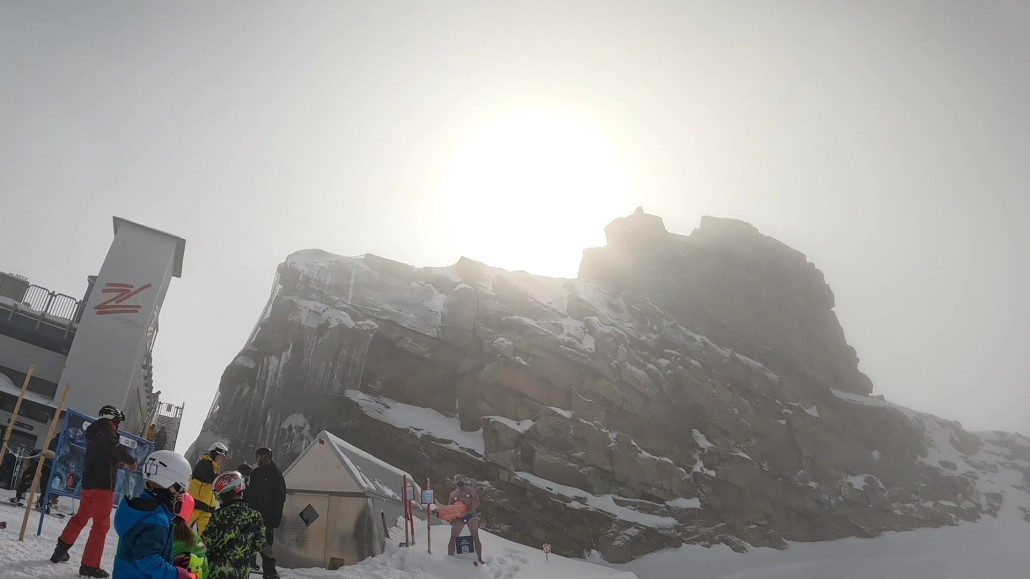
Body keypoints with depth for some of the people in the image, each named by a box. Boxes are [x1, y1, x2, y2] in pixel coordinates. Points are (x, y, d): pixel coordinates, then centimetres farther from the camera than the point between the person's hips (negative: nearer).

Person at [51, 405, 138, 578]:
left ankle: (61, 550, 35)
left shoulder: (94, 432, 17)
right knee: (101, 525, -5)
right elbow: (115, 447, -29)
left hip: (88, 482, 9)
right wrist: (131, 460, -17)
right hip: (103, 484, -9)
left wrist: (119, 462, 16)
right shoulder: (106, 430, -10)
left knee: (81, 517, 26)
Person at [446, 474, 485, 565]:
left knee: (475, 537, -9)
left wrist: (469, 510, -21)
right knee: (452, 538, -5)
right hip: (458, 517, 3)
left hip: (471, 515, -3)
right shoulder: (453, 494, 11)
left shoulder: (470, 490, 2)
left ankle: (480, 559, -3)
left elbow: (476, 502, -7)